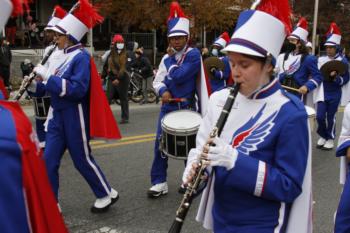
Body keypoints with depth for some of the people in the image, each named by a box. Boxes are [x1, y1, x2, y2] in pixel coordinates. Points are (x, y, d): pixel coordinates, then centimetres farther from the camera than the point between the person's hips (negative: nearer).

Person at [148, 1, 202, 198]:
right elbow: (157, 82, 6)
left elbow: (179, 76, -22)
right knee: (160, 142, -1)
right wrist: (163, 91, -16)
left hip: (187, 107, -4)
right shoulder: (166, 58, 8)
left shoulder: (194, 54, -10)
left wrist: (171, 60, -5)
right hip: (168, 106, 5)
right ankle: (159, 182, 8)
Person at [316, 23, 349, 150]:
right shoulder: (321, 60, 3)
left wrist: (335, 77, -22)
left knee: (331, 117, 4)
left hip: (334, 94, -2)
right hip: (322, 93, 3)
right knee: (320, 116, -1)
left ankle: (330, 139, 20)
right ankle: (323, 136, 22)